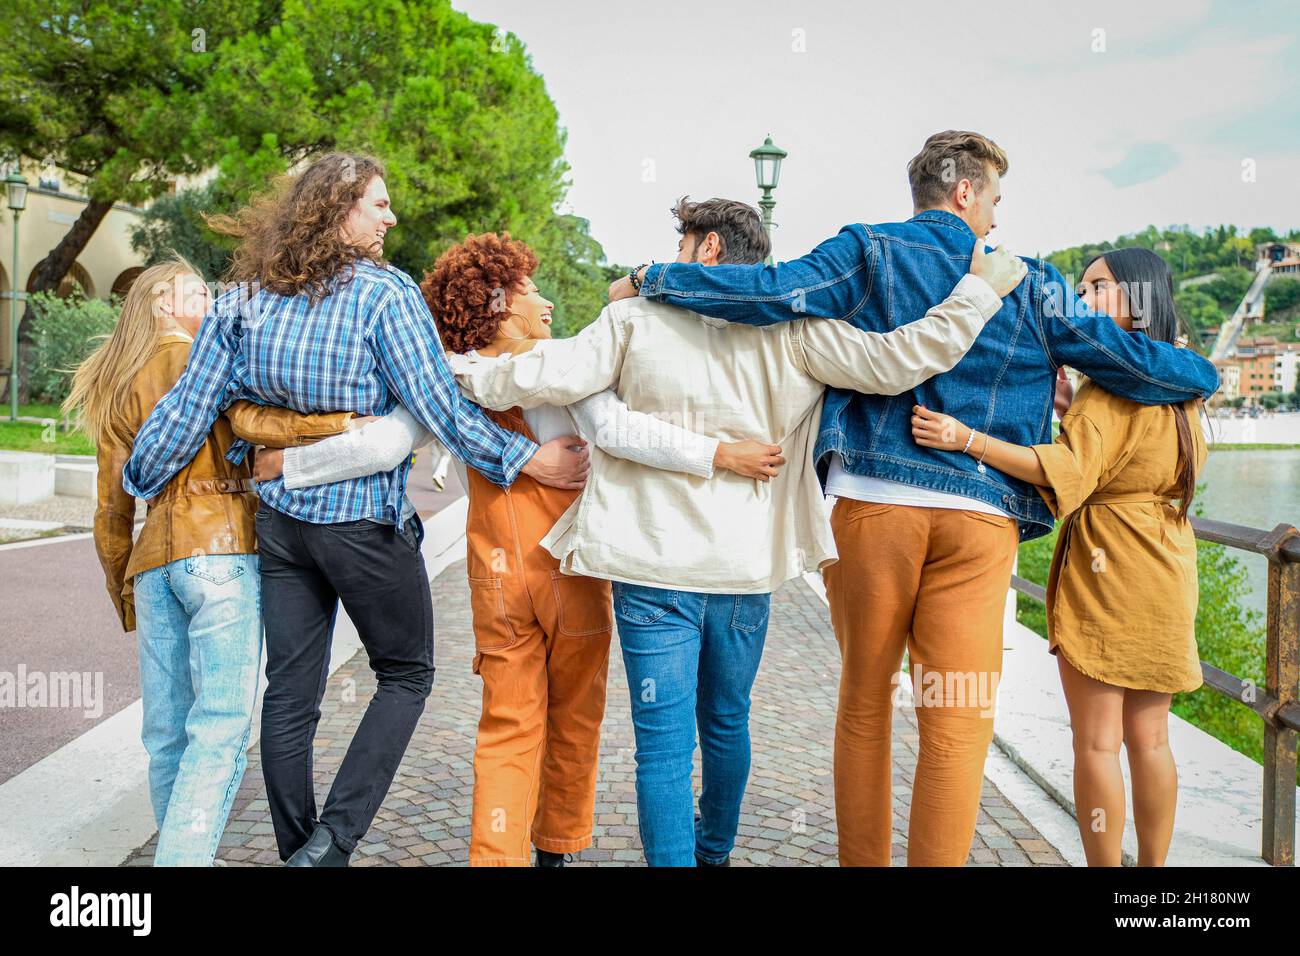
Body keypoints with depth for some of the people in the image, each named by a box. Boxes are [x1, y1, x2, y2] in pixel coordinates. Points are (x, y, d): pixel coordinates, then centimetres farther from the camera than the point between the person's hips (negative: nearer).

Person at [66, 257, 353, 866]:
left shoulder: (116, 390, 22)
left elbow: (112, 510, 21)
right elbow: (251, 420, -17)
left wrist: (124, 596, 28)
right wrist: (355, 421, -22)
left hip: (152, 561, 7)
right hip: (221, 548, -7)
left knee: (167, 731, 8)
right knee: (221, 726, -10)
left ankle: (178, 852, 14)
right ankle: (185, 856, -17)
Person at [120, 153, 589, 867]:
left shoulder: (244, 301, 5)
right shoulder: (384, 292, -11)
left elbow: (187, 409, 5)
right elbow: (438, 408, -15)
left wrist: (134, 486, 19)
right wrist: (529, 459, -8)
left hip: (280, 517, 5)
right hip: (364, 521, -5)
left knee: (290, 692, 12)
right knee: (406, 674, 13)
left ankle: (299, 849, 22)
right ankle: (331, 841, 4)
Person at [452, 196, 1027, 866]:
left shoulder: (638, 317, -2)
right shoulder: (790, 328, -1)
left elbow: (551, 377, -4)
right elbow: (898, 361, -8)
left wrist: (464, 373, 13)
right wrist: (980, 286, 5)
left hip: (653, 566, -3)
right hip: (747, 567, 3)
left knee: (664, 741, 1)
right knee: (727, 723, 22)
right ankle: (713, 849, 43)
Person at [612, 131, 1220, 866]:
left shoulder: (870, 252, 4)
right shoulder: (1029, 283, 8)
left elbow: (774, 293, -9)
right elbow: (1128, 359, 11)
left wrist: (652, 279, 0)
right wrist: (1206, 376, 30)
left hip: (870, 502, 1)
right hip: (978, 514, 0)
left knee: (865, 702, 14)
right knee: (959, 721, 2)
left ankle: (863, 858, 25)